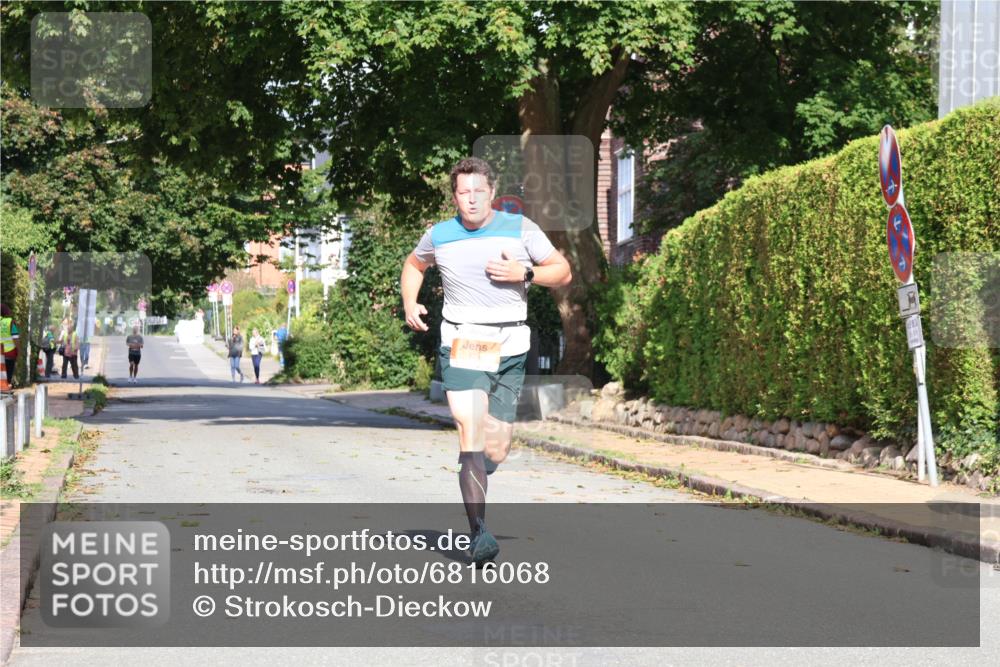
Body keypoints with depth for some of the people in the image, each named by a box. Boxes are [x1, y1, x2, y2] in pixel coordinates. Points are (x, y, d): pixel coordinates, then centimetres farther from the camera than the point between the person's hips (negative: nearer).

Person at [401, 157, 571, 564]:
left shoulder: (521, 229, 4)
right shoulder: (438, 236, 7)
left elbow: (563, 272, 7)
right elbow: (414, 264, 28)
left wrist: (524, 274, -10)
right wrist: (409, 303, 11)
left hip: (510, 347, 1)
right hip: (461, 344, -1)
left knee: (496, 452, 3)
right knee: (471, 433, -19)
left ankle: (474, 475, 40)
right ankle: (478, 534, -20)